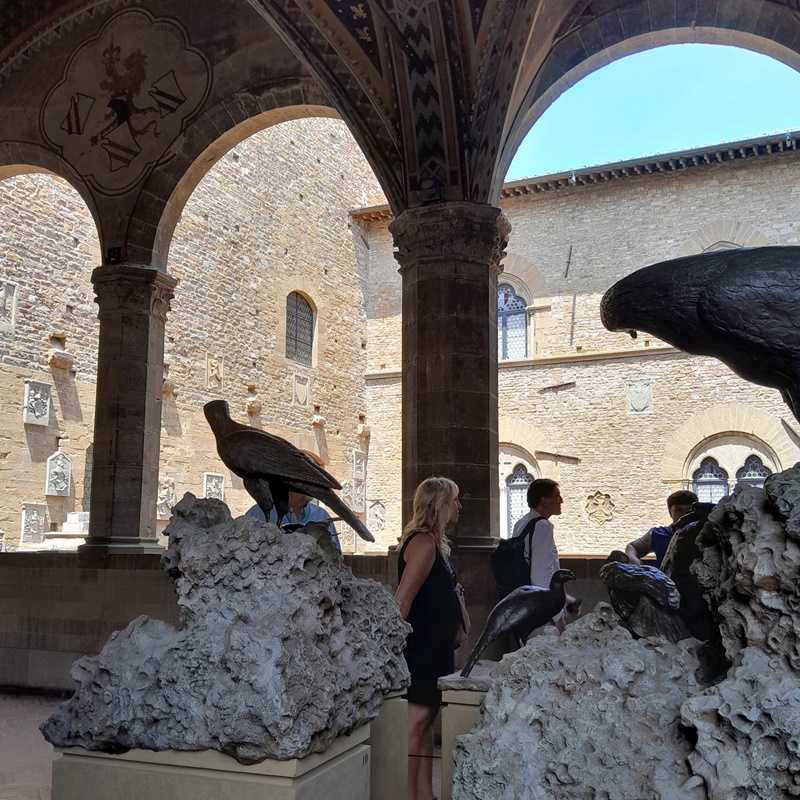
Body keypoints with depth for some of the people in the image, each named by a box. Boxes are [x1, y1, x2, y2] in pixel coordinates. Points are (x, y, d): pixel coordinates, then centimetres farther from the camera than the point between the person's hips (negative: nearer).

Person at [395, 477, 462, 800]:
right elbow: (402, 598, -23)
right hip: (420, 646, -10)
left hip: (433, 646, 10)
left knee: (426, 720, 14)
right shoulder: (424, 542, -18)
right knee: (415, 722, -4)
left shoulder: (434, 541, 13)